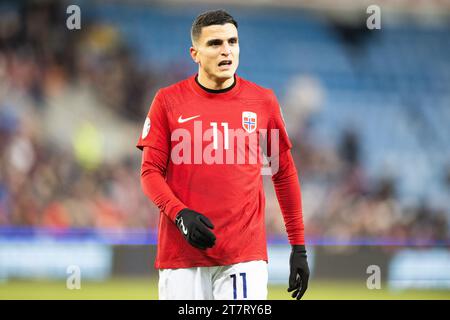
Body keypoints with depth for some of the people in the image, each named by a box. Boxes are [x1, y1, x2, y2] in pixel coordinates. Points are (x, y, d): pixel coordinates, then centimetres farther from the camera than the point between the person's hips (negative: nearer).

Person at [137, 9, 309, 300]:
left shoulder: (263, 101, 7)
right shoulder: (168, 101, 4)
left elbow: (284, 174, 12)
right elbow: (151, 172, 4)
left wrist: (299, 247, 10)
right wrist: (179, 214, -15)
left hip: (245, 254, 0)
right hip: (181, 252, 0)